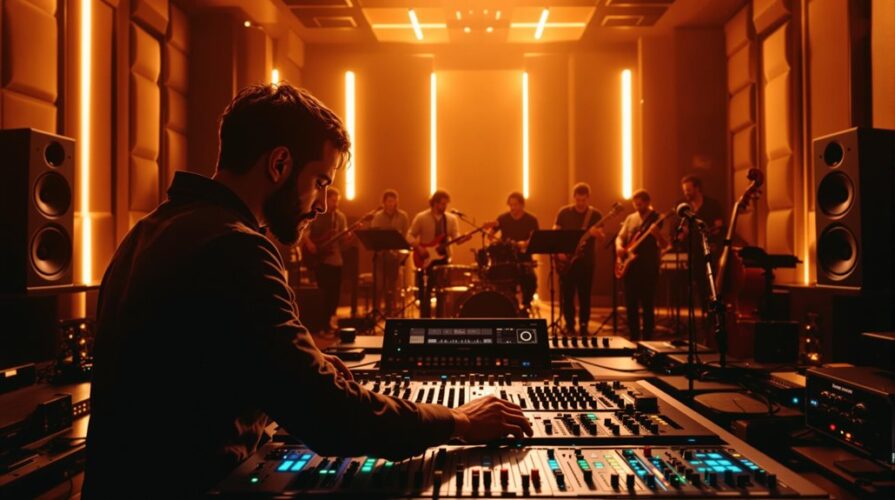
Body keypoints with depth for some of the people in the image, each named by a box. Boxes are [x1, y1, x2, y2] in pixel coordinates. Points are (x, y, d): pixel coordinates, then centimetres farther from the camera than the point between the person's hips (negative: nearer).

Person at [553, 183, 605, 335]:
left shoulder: (595, 214, 2)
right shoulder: (564, 212, 2)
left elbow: (602, 237, -2)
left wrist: (597, 234, -25)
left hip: (586, 261, 0)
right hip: (566, 259, 0)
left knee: (585, 295, 3)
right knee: (567, 295, 1)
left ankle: (583, 327, 14)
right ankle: (569, 326, 13)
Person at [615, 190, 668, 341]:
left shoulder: (657, 219, -2)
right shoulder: (630, 219, 13)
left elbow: (664, 245, -9)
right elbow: (620, 237, 18)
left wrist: (657, 235, -30)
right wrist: (619, 247, -4)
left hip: (649, 267, -5)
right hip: (631, 266, 5)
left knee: (648, 306, -3)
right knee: (630, 305, 7)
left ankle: (647, 340, 5)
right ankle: (634, 338, 17)